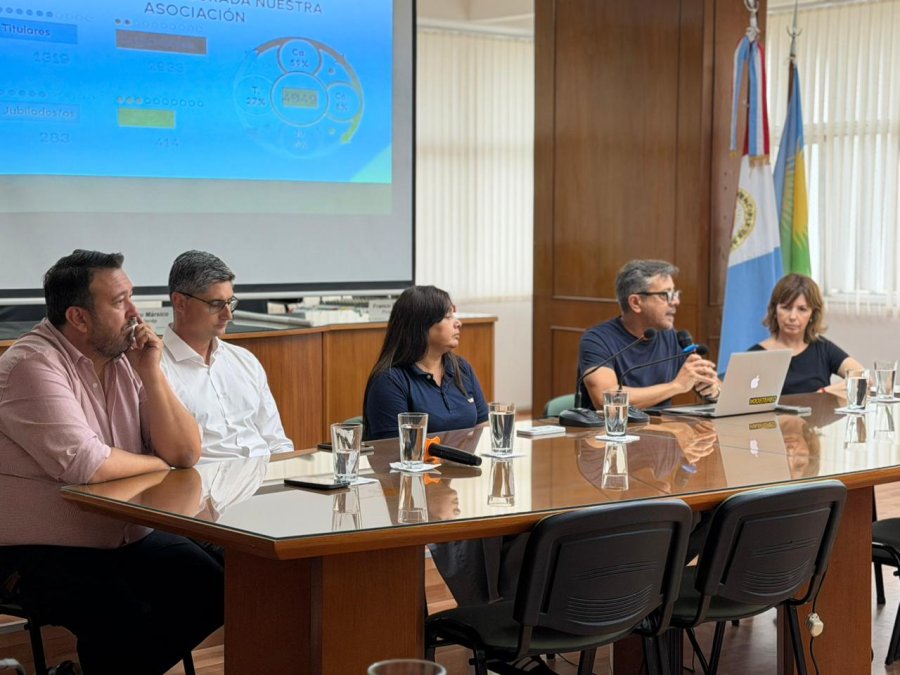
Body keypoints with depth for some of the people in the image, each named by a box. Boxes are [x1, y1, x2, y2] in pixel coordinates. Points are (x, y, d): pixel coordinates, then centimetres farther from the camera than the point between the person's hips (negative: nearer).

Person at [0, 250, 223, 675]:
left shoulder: (125, 360, 7)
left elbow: (185, 453, 1)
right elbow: (83, 464, -25)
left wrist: (150, 372, -9)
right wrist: (154, 463, -6)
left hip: (127, 540, 8)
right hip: (42, 555, -8)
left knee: (216, 589, -10)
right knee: (128, 622, -31)